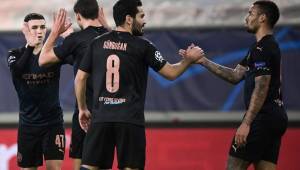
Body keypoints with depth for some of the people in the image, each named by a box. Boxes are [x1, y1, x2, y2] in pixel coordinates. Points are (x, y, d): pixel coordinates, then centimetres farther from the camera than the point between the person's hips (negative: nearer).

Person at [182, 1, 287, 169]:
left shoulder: (262, 48, -13)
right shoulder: (271, 45, 19)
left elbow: (261, 89, -21)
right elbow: (235, 75, 19)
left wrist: (246, 124, -24)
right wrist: (204, 61, 14)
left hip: (263, 117, -10)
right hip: (276, 117, 10)